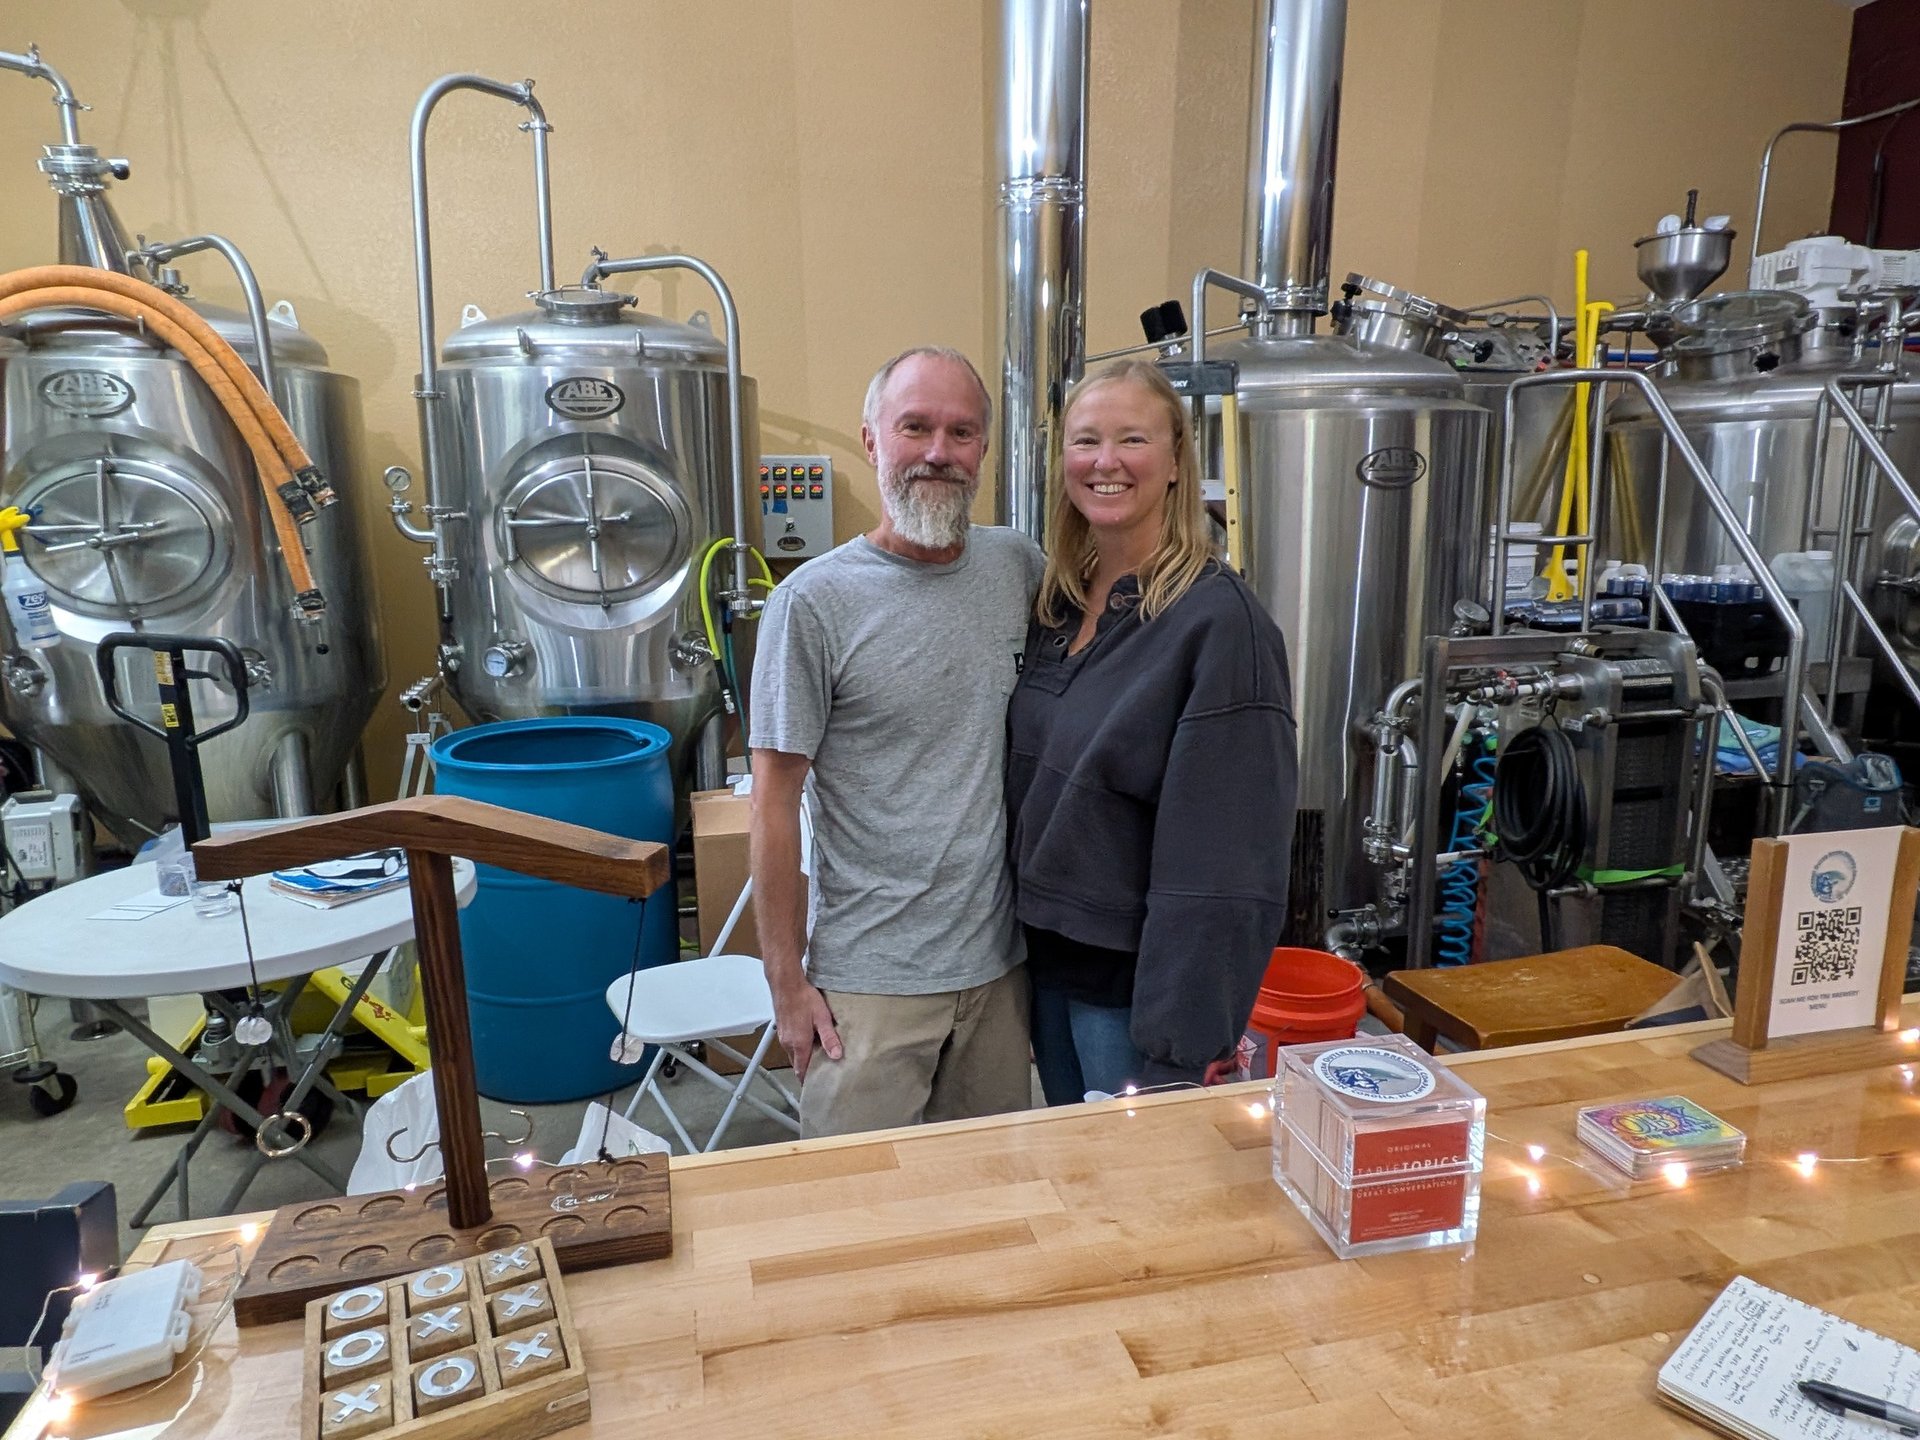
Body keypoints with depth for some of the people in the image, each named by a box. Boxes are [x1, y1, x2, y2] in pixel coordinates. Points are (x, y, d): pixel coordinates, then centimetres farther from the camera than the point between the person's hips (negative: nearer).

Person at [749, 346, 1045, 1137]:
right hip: (868, 977, -4)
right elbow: (774, 805, -9)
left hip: (1002, 960, 5)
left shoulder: (1018, 566, 1)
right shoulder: (813, 601, -12)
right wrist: (786, 983, -7)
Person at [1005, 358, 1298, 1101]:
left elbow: (1224, 854, -21)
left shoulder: (1218, 621, -19)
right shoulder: (1057, 604, 3)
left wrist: (1180, 1044, -21)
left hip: (1137, 979, -6)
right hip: (1046, 956, 7)